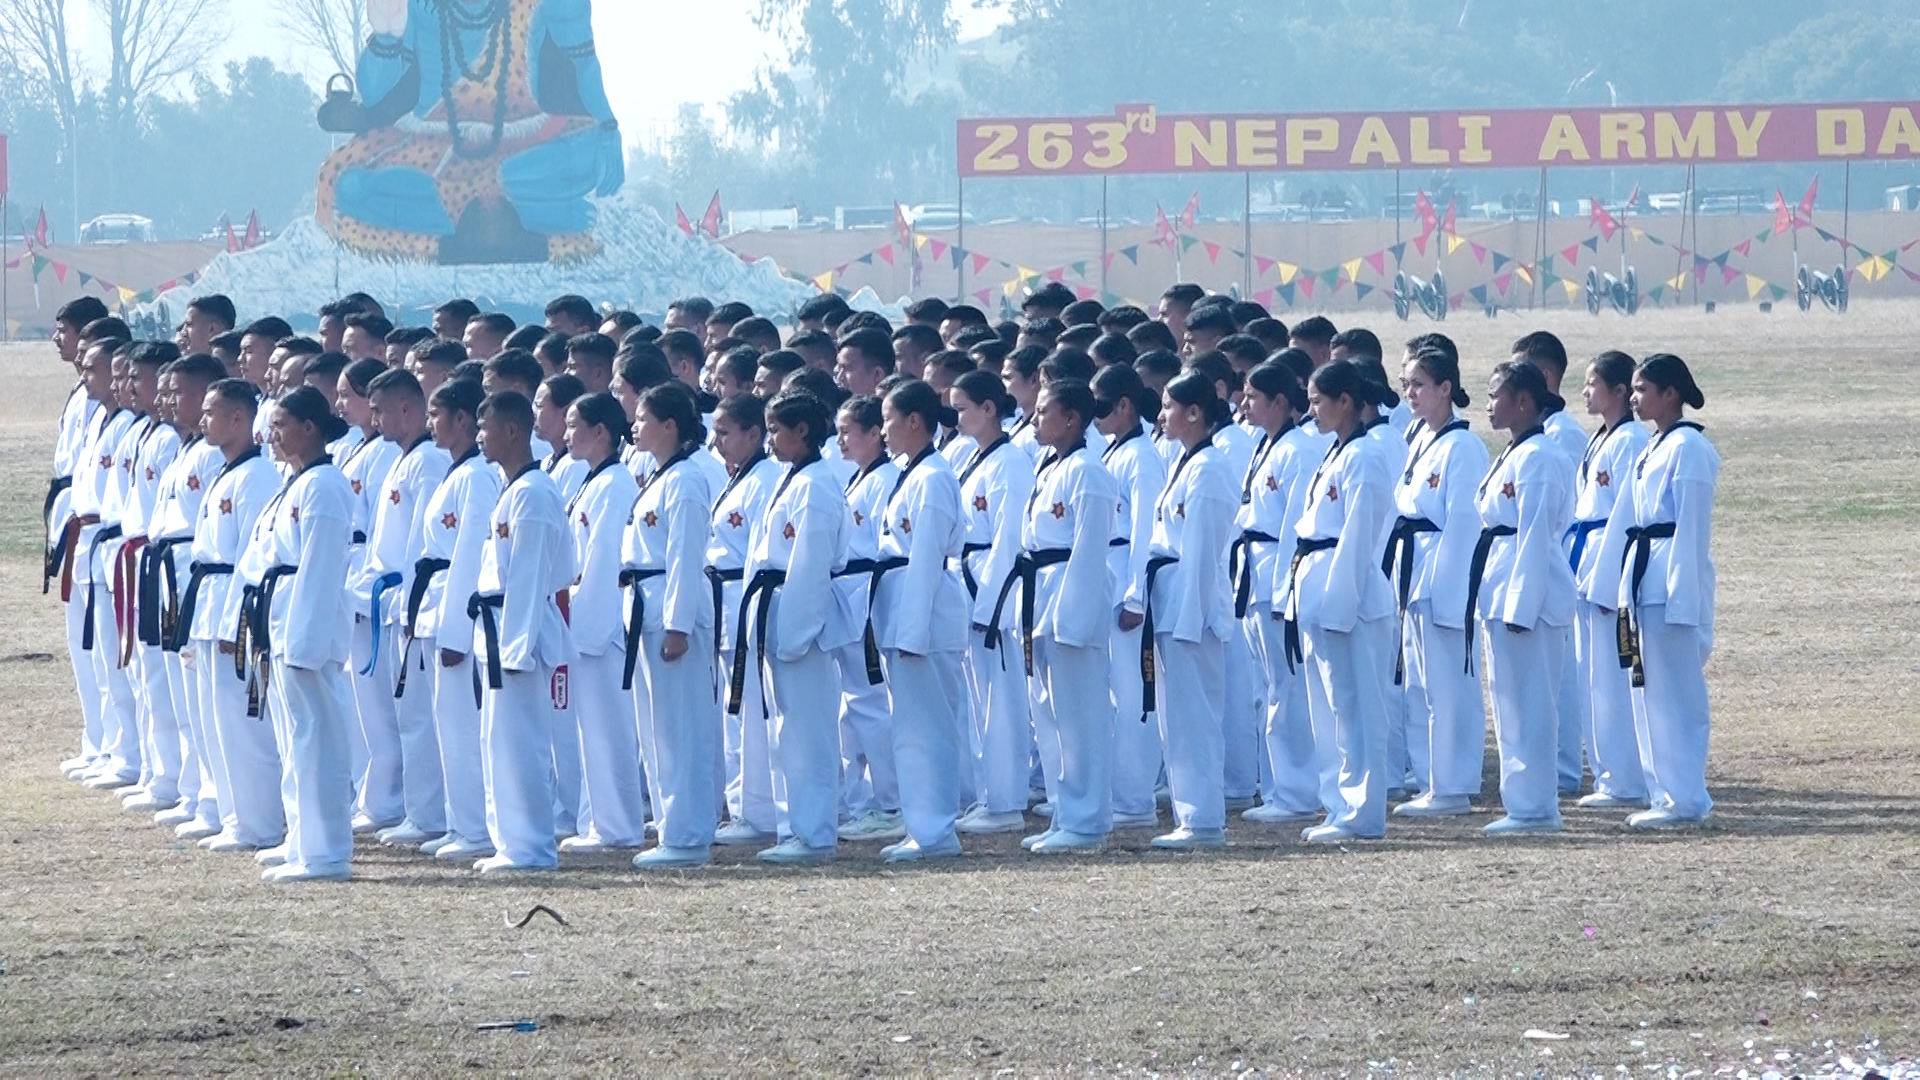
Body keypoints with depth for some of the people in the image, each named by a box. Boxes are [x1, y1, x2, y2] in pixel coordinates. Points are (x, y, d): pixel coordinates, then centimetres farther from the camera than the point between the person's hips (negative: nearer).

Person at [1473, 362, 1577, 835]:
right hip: (1504, 591, 10)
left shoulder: (1536, 459, -15)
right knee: (1510, 701, 12)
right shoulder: (1513, 456, 16)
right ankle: (1523, 802, 16)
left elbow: (1535, 536, -18)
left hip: (1528, 589, -10)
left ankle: (1534, 807, -3)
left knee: (1528, 702, -6)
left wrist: (1520, 606, -20)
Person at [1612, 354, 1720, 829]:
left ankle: (1685, 798, -3)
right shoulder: (1652, 449, 17)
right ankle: (1666, 792, 15)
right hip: (1644, 577, 10)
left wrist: (1680, 596, -18)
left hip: (1674, 581, -10)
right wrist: (1627, 587, 16)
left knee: (1674, 692, -7)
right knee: (1648, 692, 10)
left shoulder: (1688, 448, -12)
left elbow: (1691, 527, -15)